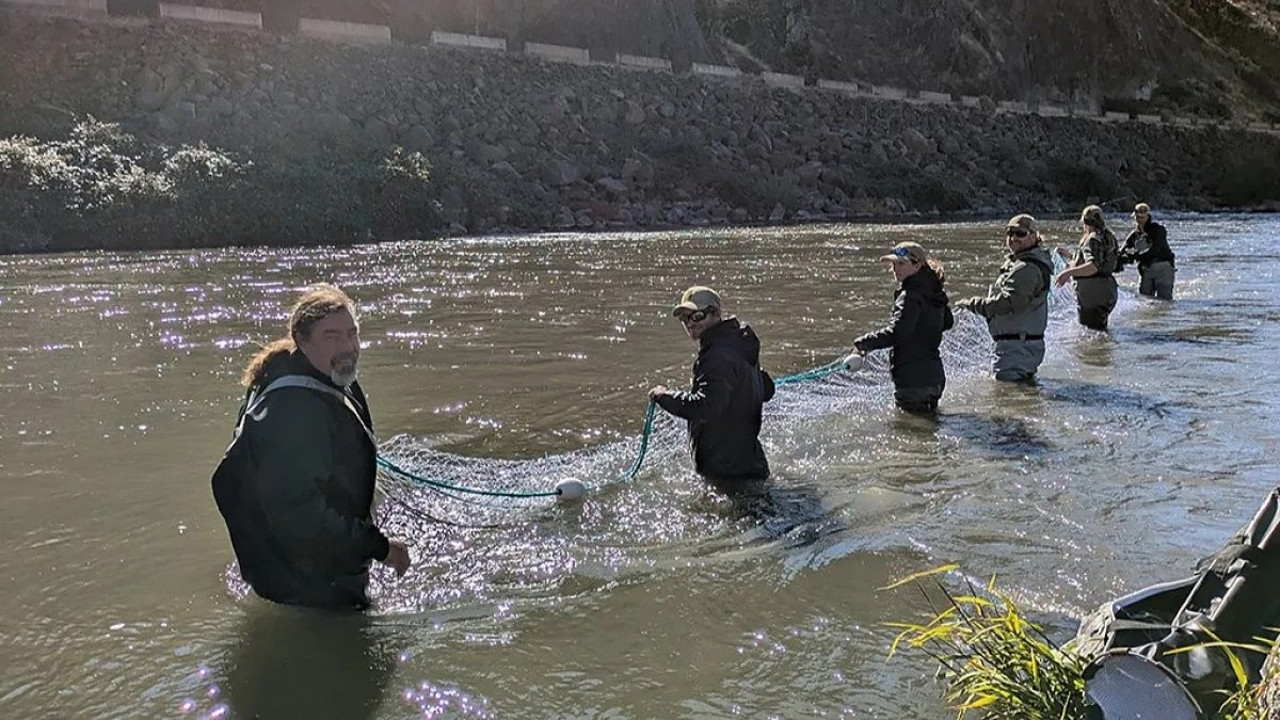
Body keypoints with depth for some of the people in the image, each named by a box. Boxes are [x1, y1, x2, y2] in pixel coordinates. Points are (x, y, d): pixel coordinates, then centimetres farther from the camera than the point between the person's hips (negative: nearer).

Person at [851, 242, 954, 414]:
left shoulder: (911, 296, -19)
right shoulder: (932, 291, 11)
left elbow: (896, 332, -31)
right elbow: (948, 322, 26)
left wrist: (864, 343, -24)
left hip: (913, 378, -10)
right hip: (934, 376, 10)